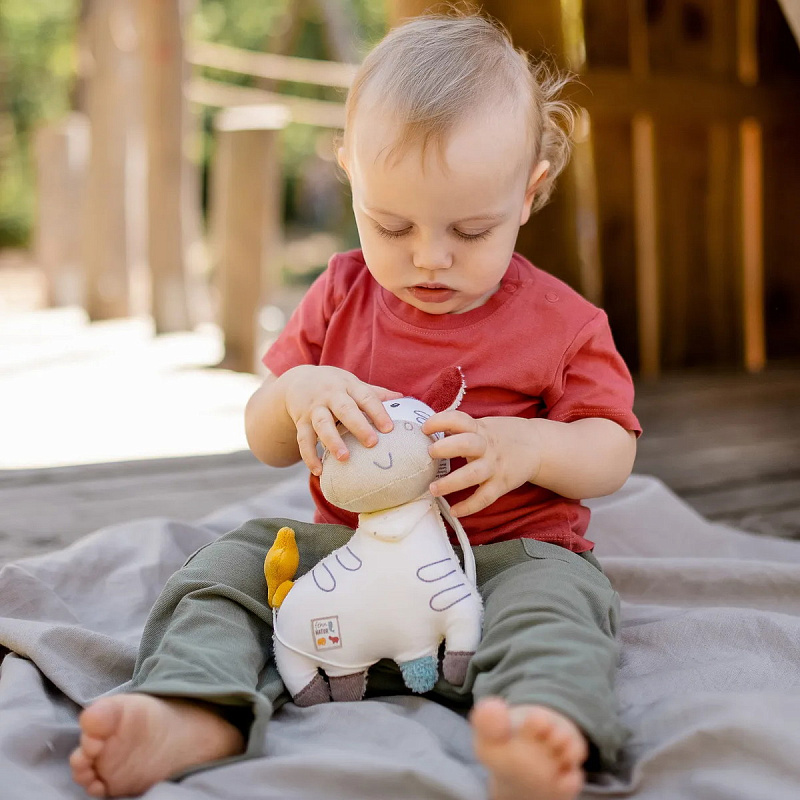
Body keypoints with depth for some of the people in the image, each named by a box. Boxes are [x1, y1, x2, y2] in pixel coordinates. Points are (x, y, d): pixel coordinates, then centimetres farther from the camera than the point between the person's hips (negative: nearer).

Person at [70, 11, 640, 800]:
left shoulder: (559, 320, -2)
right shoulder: (339, 299, 6)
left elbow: (613, 454, -1)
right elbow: (266, 444, 7)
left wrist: (530, 447, -23)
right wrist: (297, 393, -18)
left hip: (508, 552, -3)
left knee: (555, 597, -34)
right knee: (234, 560, -12)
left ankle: (544, 727, -59)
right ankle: (197, 713, -32)